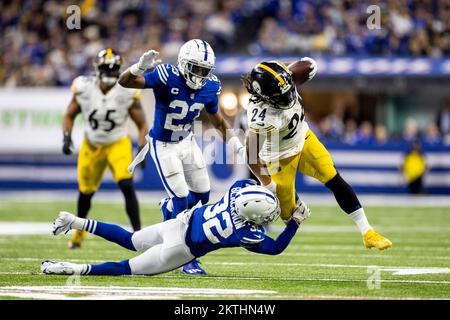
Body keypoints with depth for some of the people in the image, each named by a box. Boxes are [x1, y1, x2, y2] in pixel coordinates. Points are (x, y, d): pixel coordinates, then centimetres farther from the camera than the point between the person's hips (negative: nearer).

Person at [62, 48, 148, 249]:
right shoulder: (84, 88, -16)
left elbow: (142, 125, -8)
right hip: (91, 145, 2)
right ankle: (79, 231, 41)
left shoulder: (127, 93, -18)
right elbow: (70, 116, 0)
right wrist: (67, 138, -15)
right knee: (85, 192, 14)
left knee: (127, 186, -22)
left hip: (118, 144, -2)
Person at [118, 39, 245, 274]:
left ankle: (169, 207, 44)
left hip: (187, 141, 6)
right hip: (163, 146, -6)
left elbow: (216, 120, 7)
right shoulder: (167, 77, -28)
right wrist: (139, 68, -55)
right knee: (181, 197, -8)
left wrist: (234, 143, -3)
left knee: (202, 194, 11)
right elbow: (124, 82, -35)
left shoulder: (209, 87, -11)